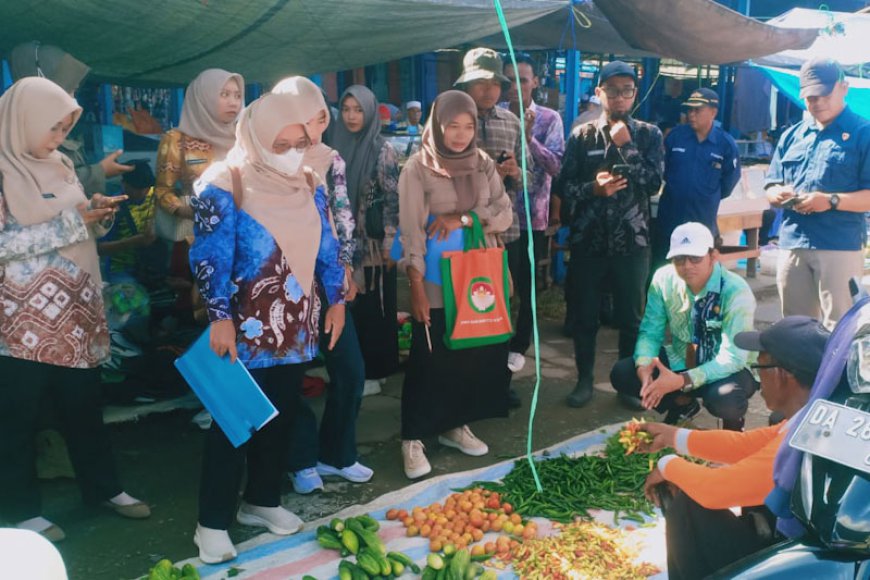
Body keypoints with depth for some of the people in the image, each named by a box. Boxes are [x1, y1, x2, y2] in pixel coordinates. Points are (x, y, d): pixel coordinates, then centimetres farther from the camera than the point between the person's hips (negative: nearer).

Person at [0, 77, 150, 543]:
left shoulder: (58, 164, 11)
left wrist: (96, 215, -3)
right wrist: (69, 222, -20)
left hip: (75, 308, 7)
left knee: (84, 403, 15)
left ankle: (103, 487, 29)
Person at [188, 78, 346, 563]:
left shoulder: (309, 182, 6)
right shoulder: (225, 184, -12)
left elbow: (327, 246, 12)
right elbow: (210, 257, -15)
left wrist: (337, 299, 11)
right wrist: (221, 318, -19)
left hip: (296, 324, 6)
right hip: (246, 328, -6)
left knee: (283, 416, 14)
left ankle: (263, 501, 31)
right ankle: (213, 522, 13)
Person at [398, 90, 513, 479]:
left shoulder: (484, 165, 8)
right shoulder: (417, 168, -7)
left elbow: (504, 214, 1)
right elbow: (412, 231, -11)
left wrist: (463, 218, -15)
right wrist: (417, 286, -16)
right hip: (438, 283, -5)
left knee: (477, 355, 9)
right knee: (431, 361, 0)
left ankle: (456, 426, 26)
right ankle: (413, 439, 12)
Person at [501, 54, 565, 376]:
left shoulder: (549, 119, -3)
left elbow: (556, 167, -14)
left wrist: (529, 137, -24)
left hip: (531, 215, -2)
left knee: (526, 286, 10)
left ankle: (519, 346, 25)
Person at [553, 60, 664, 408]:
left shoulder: (648, 135, 3)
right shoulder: (581, 136, 3)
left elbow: (654, 183, -9)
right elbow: (562, 186, 0)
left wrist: (626, 146, -14)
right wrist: (593, 188, -17)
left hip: (632, 241, 0)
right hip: (588, 241, 0)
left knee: (631, 317, 9)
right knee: (584, 316, 9)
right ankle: (584, 379, 25)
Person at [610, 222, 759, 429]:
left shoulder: (736, 291, -26)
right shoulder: (663, 279, -14)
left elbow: (732, 357, -30)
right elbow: (650, 331, -9)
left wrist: (681, 381, -42)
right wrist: (644, 367, -32)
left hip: (730, 368, -4)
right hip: (682, 360, 4)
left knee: (723, 398, -38)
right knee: (621, 374, -16)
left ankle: (733, 422, 3)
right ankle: (682, 403, 11)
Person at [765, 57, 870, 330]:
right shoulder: (791, 136, 15)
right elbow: (770, 188, 16)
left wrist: (832, 201, -20)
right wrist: (779, 195, -7)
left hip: (840, 248, -5)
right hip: (792, 245, 5)